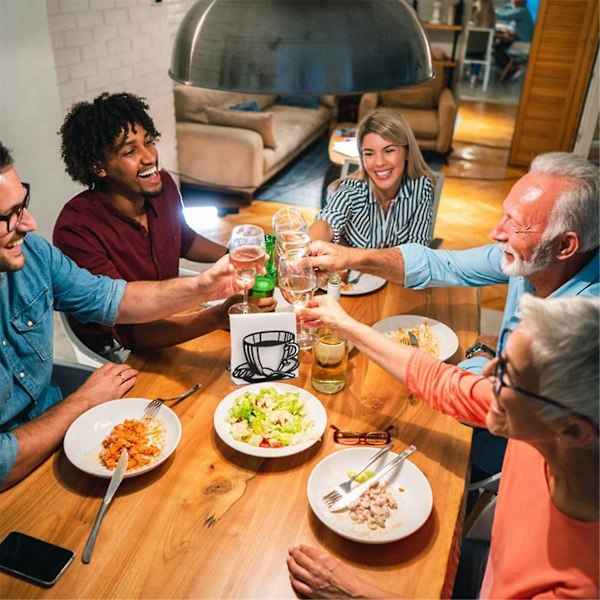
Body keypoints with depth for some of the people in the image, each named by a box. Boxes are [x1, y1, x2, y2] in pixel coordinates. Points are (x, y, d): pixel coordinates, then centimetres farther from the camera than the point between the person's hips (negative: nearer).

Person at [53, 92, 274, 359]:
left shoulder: (163, 185, -8)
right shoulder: (77, 229, -29)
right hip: (118, 348, -6)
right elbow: (130, 330, -34)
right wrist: (219, 317, -48)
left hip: (171, 320, 6)